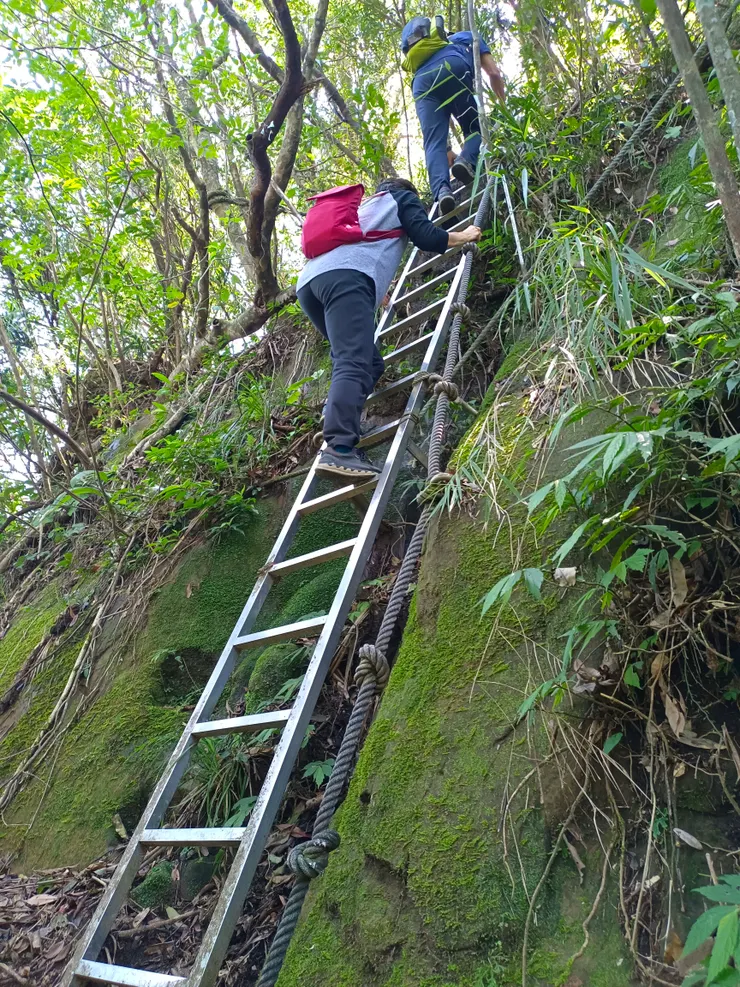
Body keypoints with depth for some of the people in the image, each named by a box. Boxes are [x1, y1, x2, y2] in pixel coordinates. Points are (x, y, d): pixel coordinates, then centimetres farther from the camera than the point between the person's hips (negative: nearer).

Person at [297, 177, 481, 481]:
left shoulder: (361, 206, 44)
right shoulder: (402, 198, 26)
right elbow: (427, 238, 13)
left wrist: (377, 294, 59)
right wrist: (463, 236, 31)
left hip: (308, 281, 8)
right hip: (345, 277, -7)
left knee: (369, 363, 10)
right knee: (353, 364, -23)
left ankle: (337, 430, -8)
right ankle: (339, 450, -40)